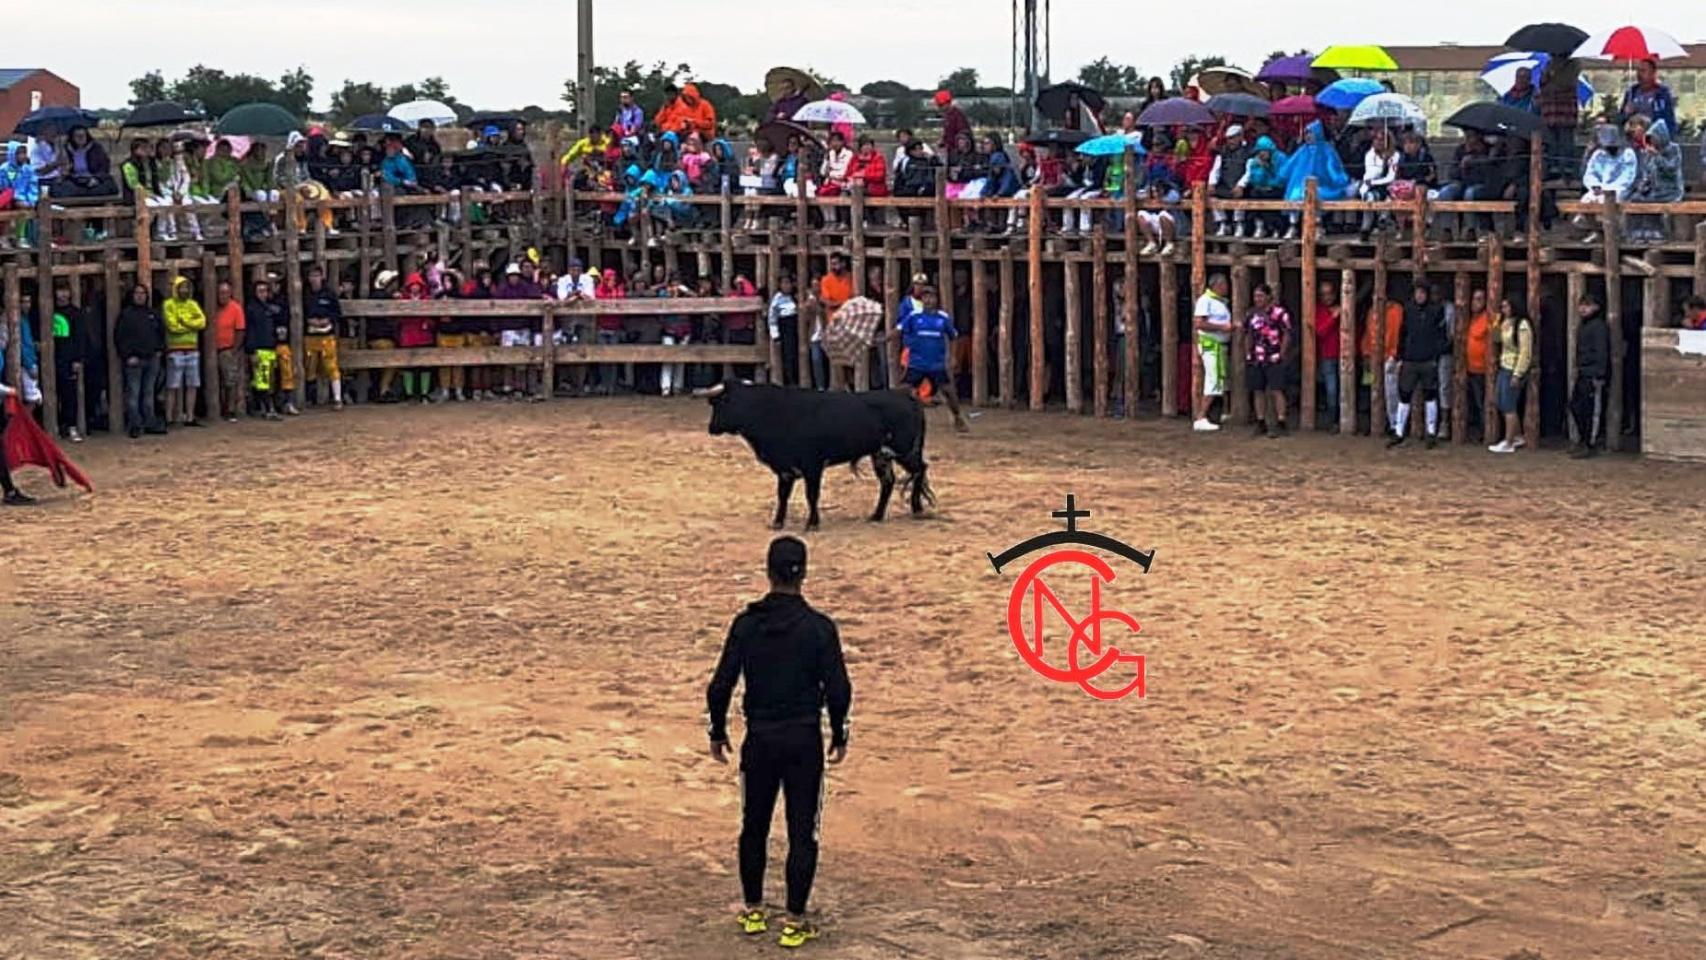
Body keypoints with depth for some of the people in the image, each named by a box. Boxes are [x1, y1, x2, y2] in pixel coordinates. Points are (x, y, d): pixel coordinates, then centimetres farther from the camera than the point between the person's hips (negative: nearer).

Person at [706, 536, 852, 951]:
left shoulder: (746, 624, -5)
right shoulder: (819, 627, -9)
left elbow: (720, 686, -4)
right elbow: (838, 690, -9)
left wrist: (718, 733, 10)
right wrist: (838, 736, 7)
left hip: (760, 740, 2)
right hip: (805, 740, -2)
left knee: (754, 827, 17)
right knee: (802, 833, 6)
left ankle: (753, 911, 26)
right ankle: (794, 922, 8)